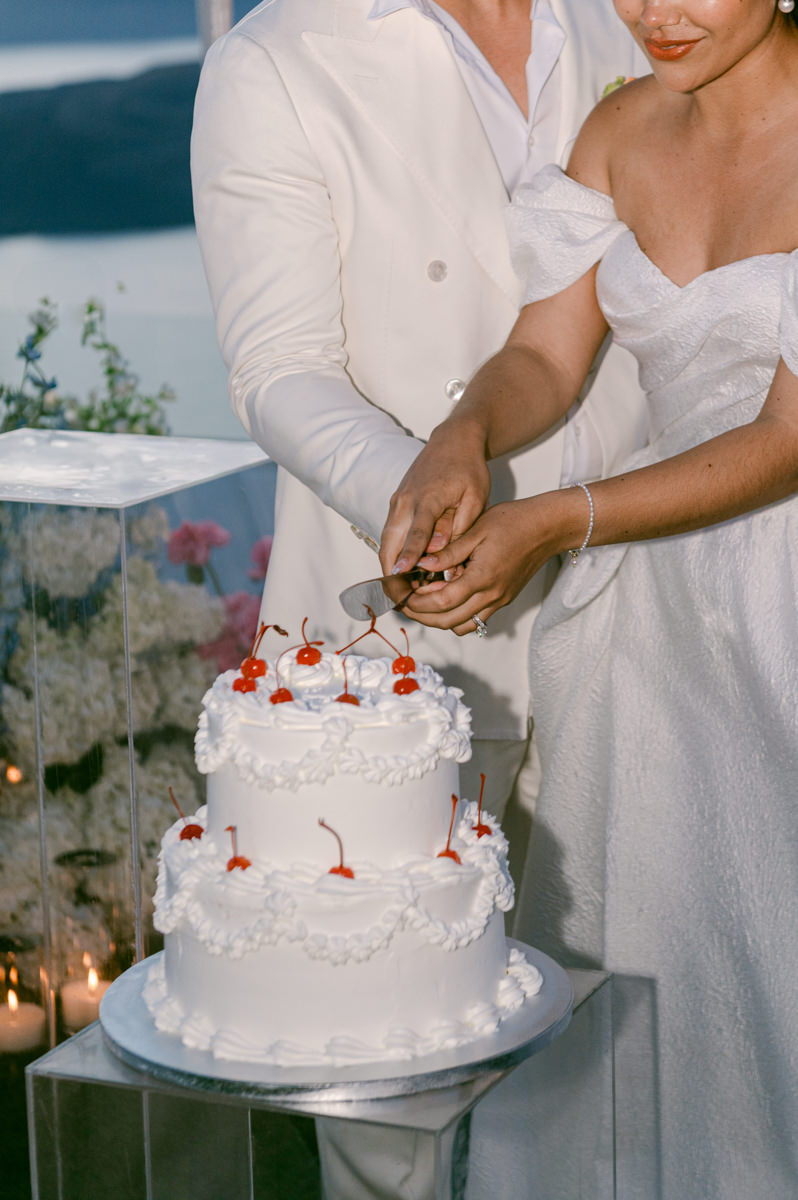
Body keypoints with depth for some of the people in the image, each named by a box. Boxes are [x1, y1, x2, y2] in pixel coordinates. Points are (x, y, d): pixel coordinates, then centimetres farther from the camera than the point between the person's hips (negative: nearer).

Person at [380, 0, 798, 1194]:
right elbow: (546, 357, 1)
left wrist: (556, 523, -26)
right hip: (650, 613, 5)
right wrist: (462, 438, -22)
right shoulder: (622, 129, 4)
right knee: (631, 953, 10)